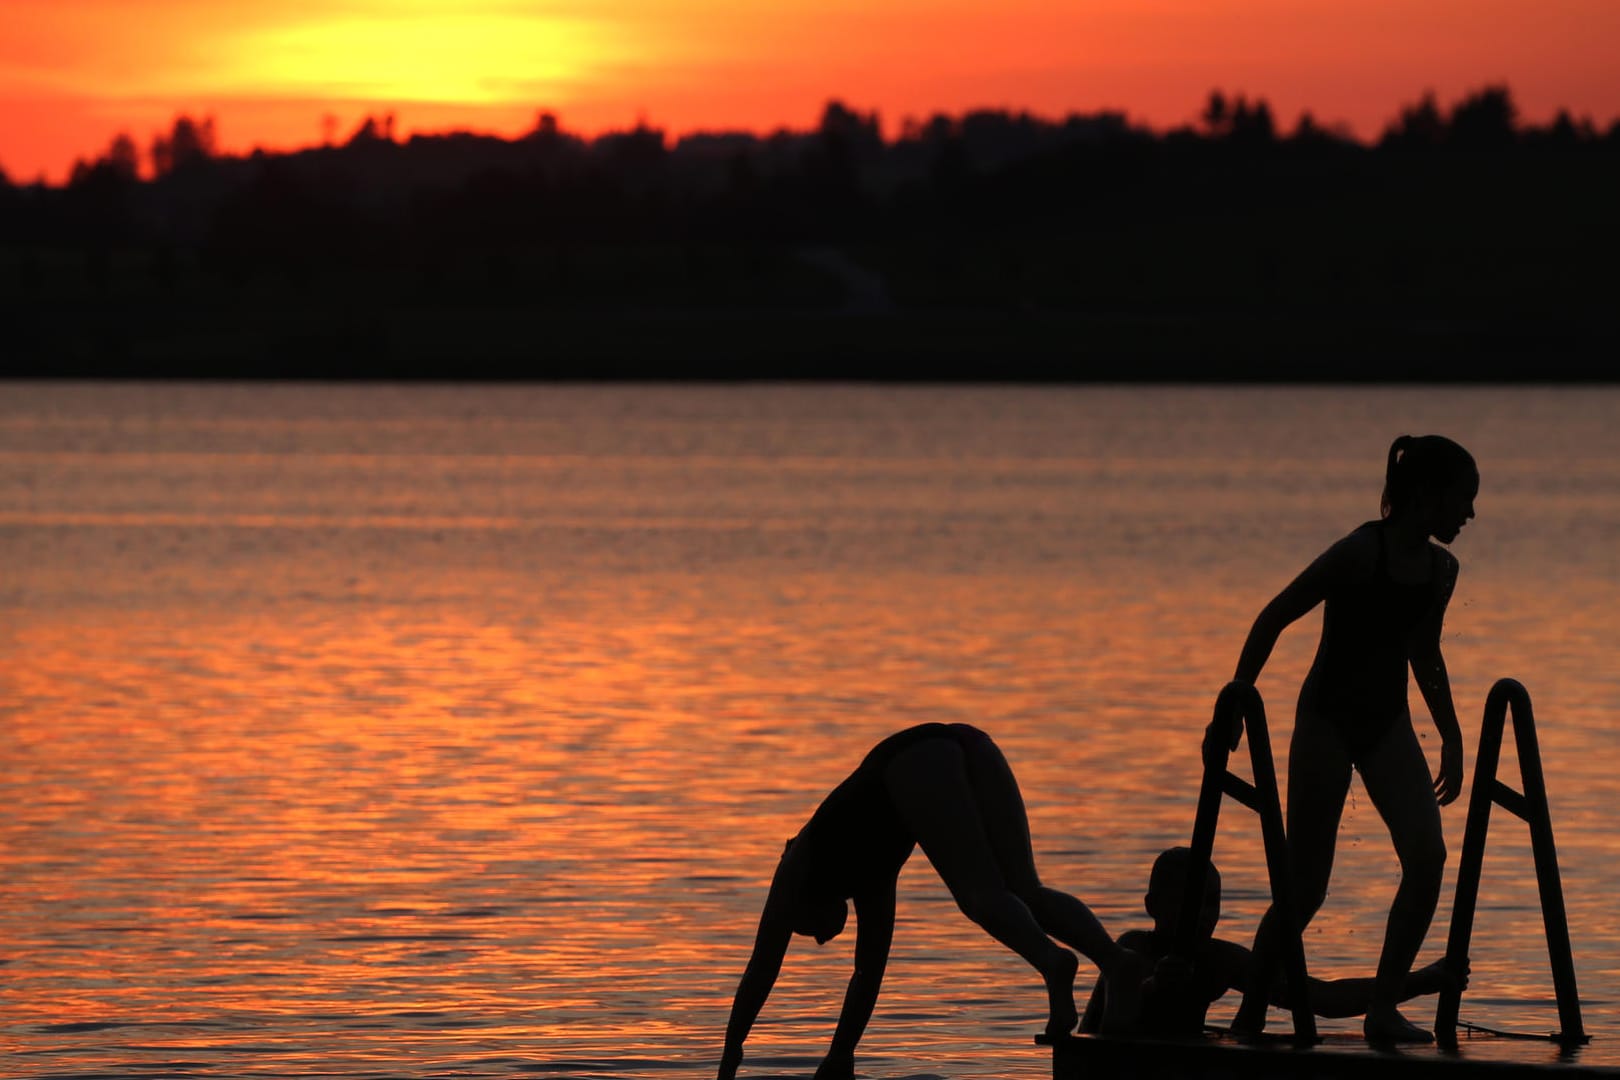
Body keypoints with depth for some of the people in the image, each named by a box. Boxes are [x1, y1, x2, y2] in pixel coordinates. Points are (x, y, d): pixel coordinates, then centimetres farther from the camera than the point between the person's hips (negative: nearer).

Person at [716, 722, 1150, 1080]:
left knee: (983, 894, -15)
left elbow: (762, 968, 30)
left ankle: (1052, 961, -44)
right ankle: (1117, 961, -29)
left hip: (914, 763, -5)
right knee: (1023, 892, -4)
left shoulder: (797, 869, 28)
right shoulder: (866, 875, 40)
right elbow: (870, 970, 45)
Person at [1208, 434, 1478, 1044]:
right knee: (1306, 886, -4)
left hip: (1387, 724, 6)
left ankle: (1383, 1007, -8)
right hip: (1327, 720, -6)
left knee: (1428, 856, -14)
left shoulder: (1440, 570, 5)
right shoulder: (1361, 553, -17)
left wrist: (1452, 740, 23)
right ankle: (1249, 1014, 15)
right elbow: (1275, 618, -12)